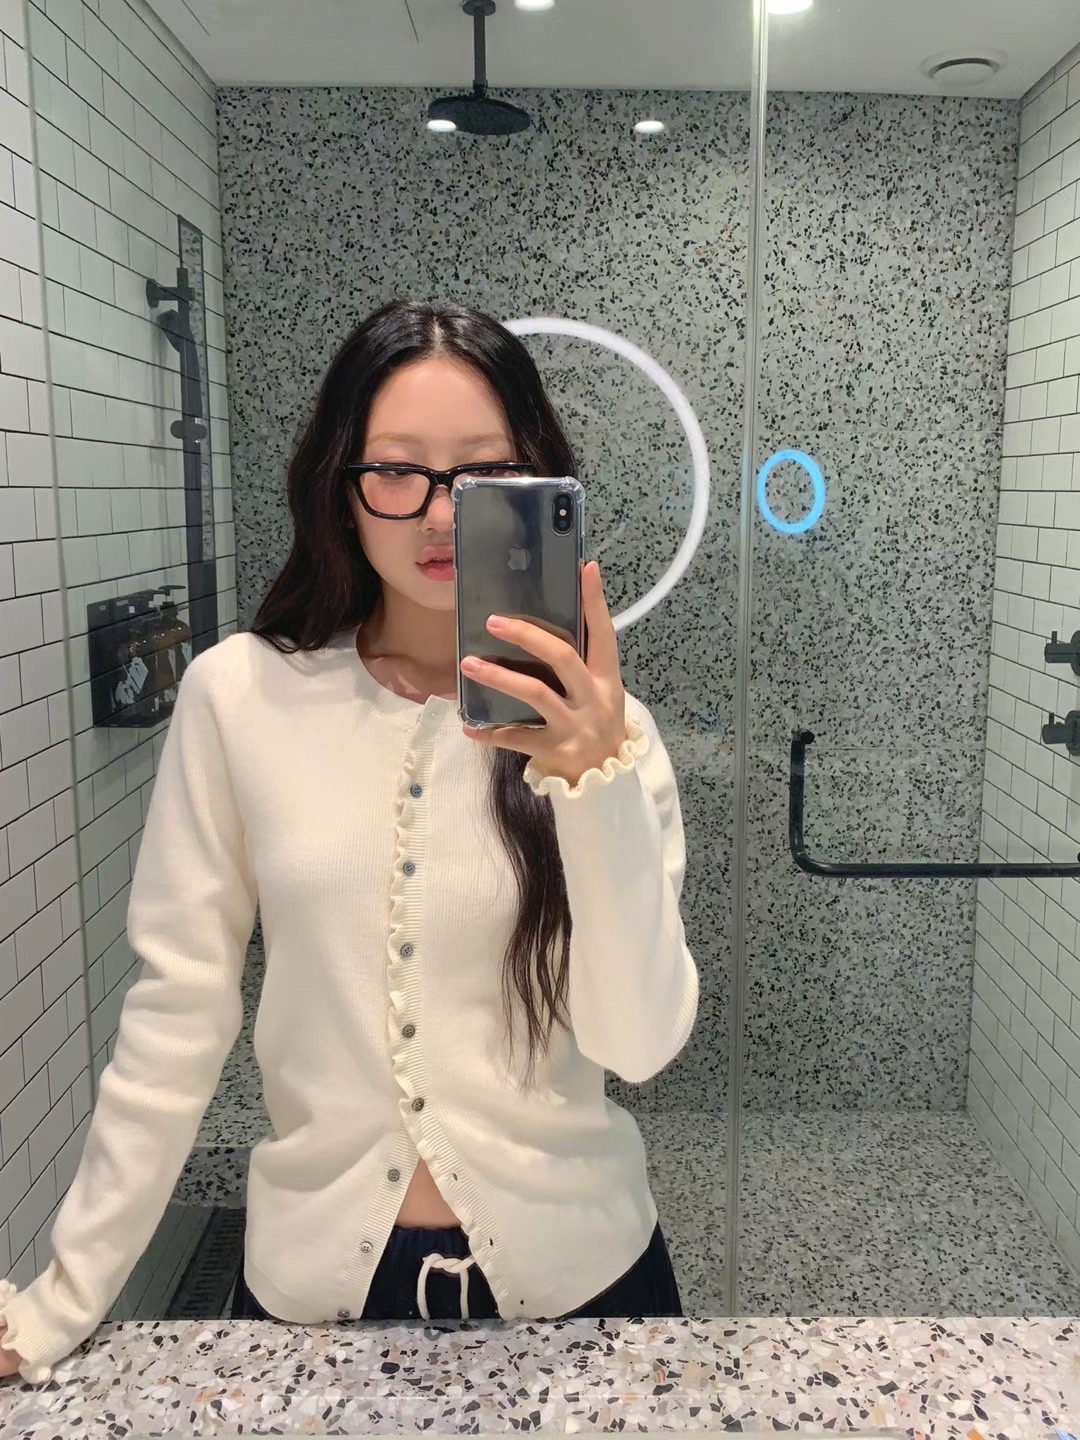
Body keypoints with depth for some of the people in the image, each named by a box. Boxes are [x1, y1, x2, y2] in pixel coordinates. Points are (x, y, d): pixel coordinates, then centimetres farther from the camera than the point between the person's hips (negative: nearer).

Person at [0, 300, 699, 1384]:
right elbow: (177, 1013, -6)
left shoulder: (594, 727, -10)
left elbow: (641, 1045, -17)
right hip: (312, 1272, 0)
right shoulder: (238, 695, -10)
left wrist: (599, 781, -30)